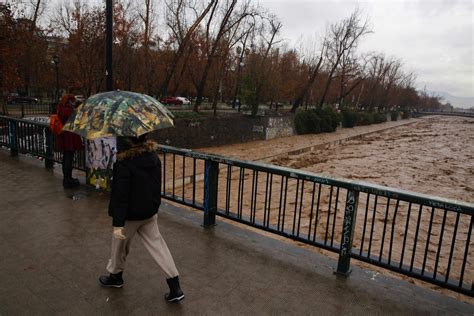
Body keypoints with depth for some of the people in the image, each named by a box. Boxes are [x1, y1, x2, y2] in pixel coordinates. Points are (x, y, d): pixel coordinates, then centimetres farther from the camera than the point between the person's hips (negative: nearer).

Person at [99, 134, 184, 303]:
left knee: (120, 244, 20)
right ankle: (175, 286, 10)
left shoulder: (124, 162, -24)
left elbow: (120, 194, -23)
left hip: (131, 214, -5)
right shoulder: (153, 154, -4)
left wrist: (117, 223, -19)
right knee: (156, 244, 11)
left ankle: (115, 276, 46)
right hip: (150, 211, 6)